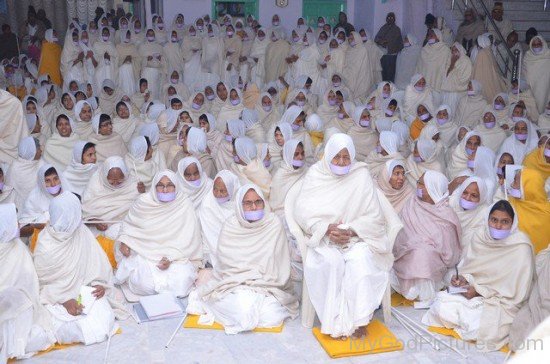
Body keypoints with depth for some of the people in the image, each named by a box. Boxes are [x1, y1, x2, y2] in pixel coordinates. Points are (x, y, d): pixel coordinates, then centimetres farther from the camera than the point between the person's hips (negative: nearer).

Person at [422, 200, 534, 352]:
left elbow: (515, 290, -16)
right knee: (441, 307, -19)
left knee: (479, 329, -28)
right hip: (473, 288, 4)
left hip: (502, 301, -4)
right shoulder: (480, 234, -3)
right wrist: (462, 278, -14)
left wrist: (480, 291, -18)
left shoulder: (521, 247, -18)